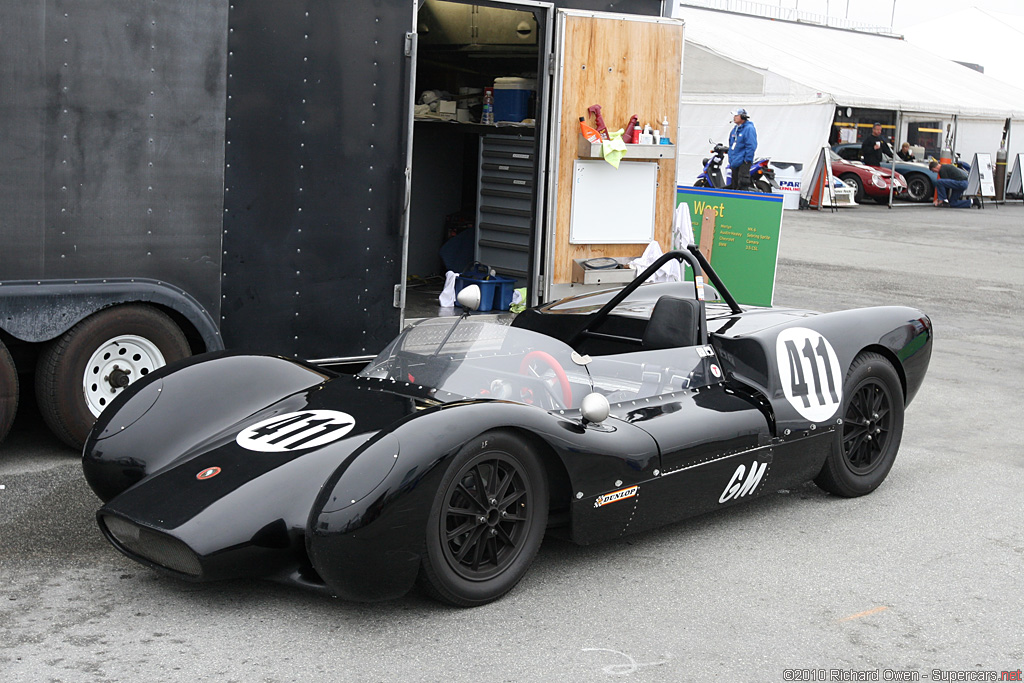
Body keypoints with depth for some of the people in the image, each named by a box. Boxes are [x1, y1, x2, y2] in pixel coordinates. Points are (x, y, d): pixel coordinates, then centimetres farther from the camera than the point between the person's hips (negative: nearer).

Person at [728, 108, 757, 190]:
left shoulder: (749, 128, -11)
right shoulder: (735, 129, 17)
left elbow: (751, 146, -17)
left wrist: (747, 160, -20)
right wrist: (730, 158, 23)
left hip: (743, 163, -9)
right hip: (735, 163, 9)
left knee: (742, 184, -17)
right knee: (734, 185, 13)